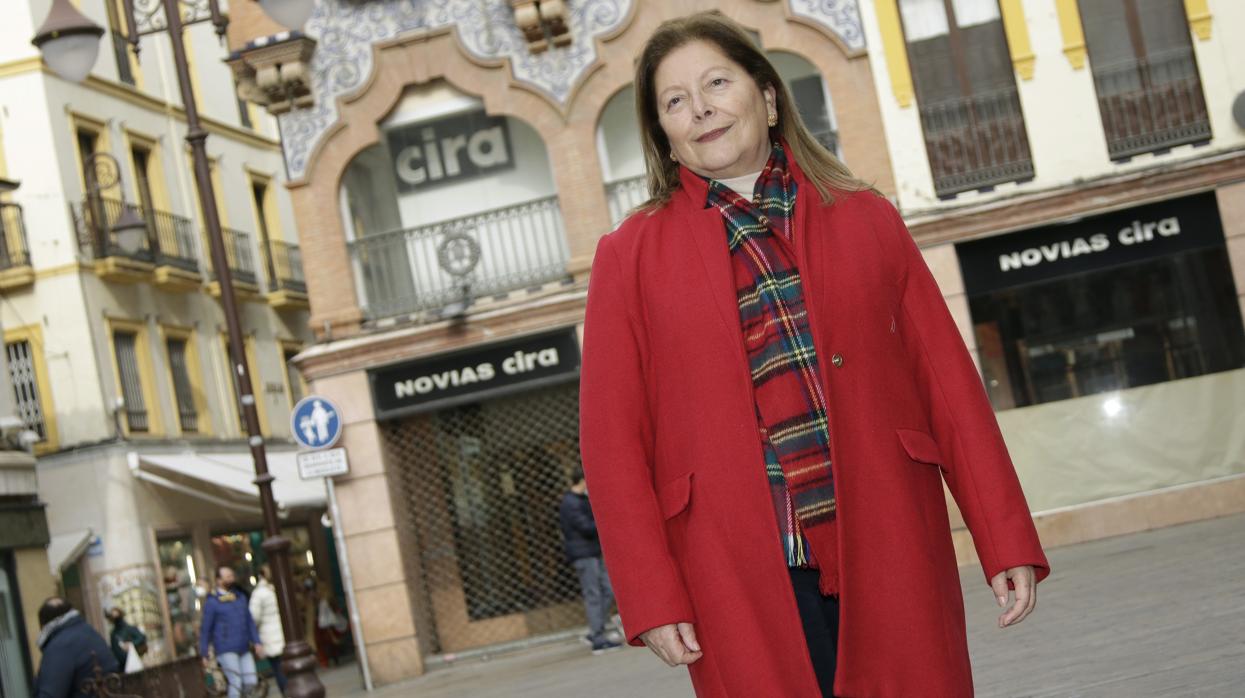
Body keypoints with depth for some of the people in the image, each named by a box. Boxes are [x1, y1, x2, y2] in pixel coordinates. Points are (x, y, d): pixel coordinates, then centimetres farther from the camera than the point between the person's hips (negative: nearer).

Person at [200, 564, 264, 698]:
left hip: (243, 649, 6)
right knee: (236, 684, -10)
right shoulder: (212, 602, -8)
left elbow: (249, 621, 12)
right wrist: (204, 655, -4)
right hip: (225, 650, -6)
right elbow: (206, 630, -5)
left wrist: (257, 642, 3)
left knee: (251, 682, 1)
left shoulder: (240, 597, 10)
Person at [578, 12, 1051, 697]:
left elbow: (948, 380, 8)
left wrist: (1008, 540, 3)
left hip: (889, 552, 2)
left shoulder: (865, 218, 10)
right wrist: (652, 600, -4)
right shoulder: (631, 256, 5)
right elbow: (612, 440, 2)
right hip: (746, 578, -1)